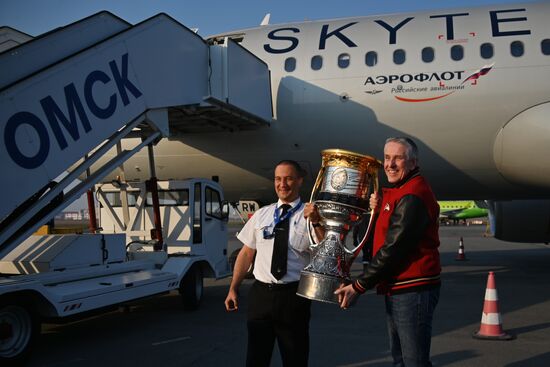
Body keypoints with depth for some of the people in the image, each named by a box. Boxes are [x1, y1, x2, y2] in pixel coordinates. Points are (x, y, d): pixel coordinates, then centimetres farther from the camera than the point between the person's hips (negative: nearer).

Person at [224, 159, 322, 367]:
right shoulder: (261, 215, 8)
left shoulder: (310, 216, -3)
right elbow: (246, 253, 10)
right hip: (261, 294, 3)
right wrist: (233, 289, 5)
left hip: (294, 296, -2)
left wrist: (316, 223, -29)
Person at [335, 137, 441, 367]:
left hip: (413, 290, -10)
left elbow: (393, 248, -22)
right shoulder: (395, 192, 15)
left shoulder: (412, 196, -17)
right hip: (397, 289, 10)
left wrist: (358, 287, -18)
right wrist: (379, 210, -2)